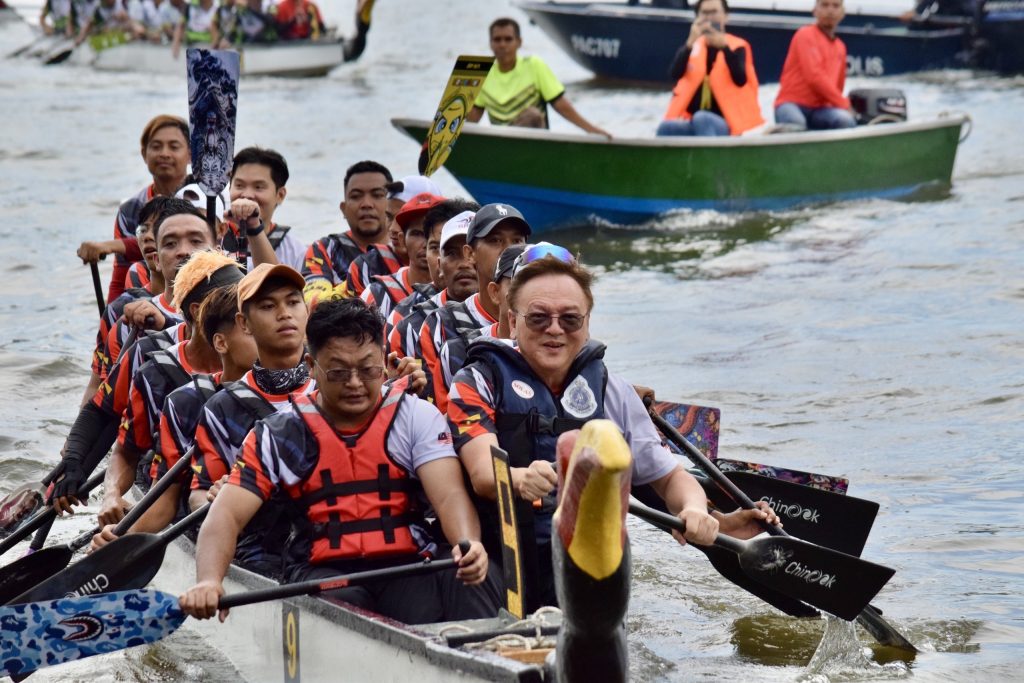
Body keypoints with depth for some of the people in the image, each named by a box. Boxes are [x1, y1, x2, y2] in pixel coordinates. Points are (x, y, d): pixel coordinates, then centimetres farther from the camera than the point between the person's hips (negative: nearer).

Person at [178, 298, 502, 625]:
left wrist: (468, 544, -30)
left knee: (474, 577, -29)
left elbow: (450, 496, -6)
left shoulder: (418, 416, 8)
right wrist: (208, 581, -22)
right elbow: (227, 515, -1)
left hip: (409, 564, 1)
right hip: (323, 571, -1)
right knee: (338, 605, -36)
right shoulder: (278, 436, 7)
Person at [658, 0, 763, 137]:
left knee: (701, 119, -38)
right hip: (690, 123, 3)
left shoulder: (737, 47, 6)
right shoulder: (692, 46, 14)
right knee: (666, 128, -31)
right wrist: (691, 42, -19)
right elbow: (675, 74, -6)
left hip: (724, 124, -3)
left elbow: (740, 80, -13)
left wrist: (724, 47, -23)